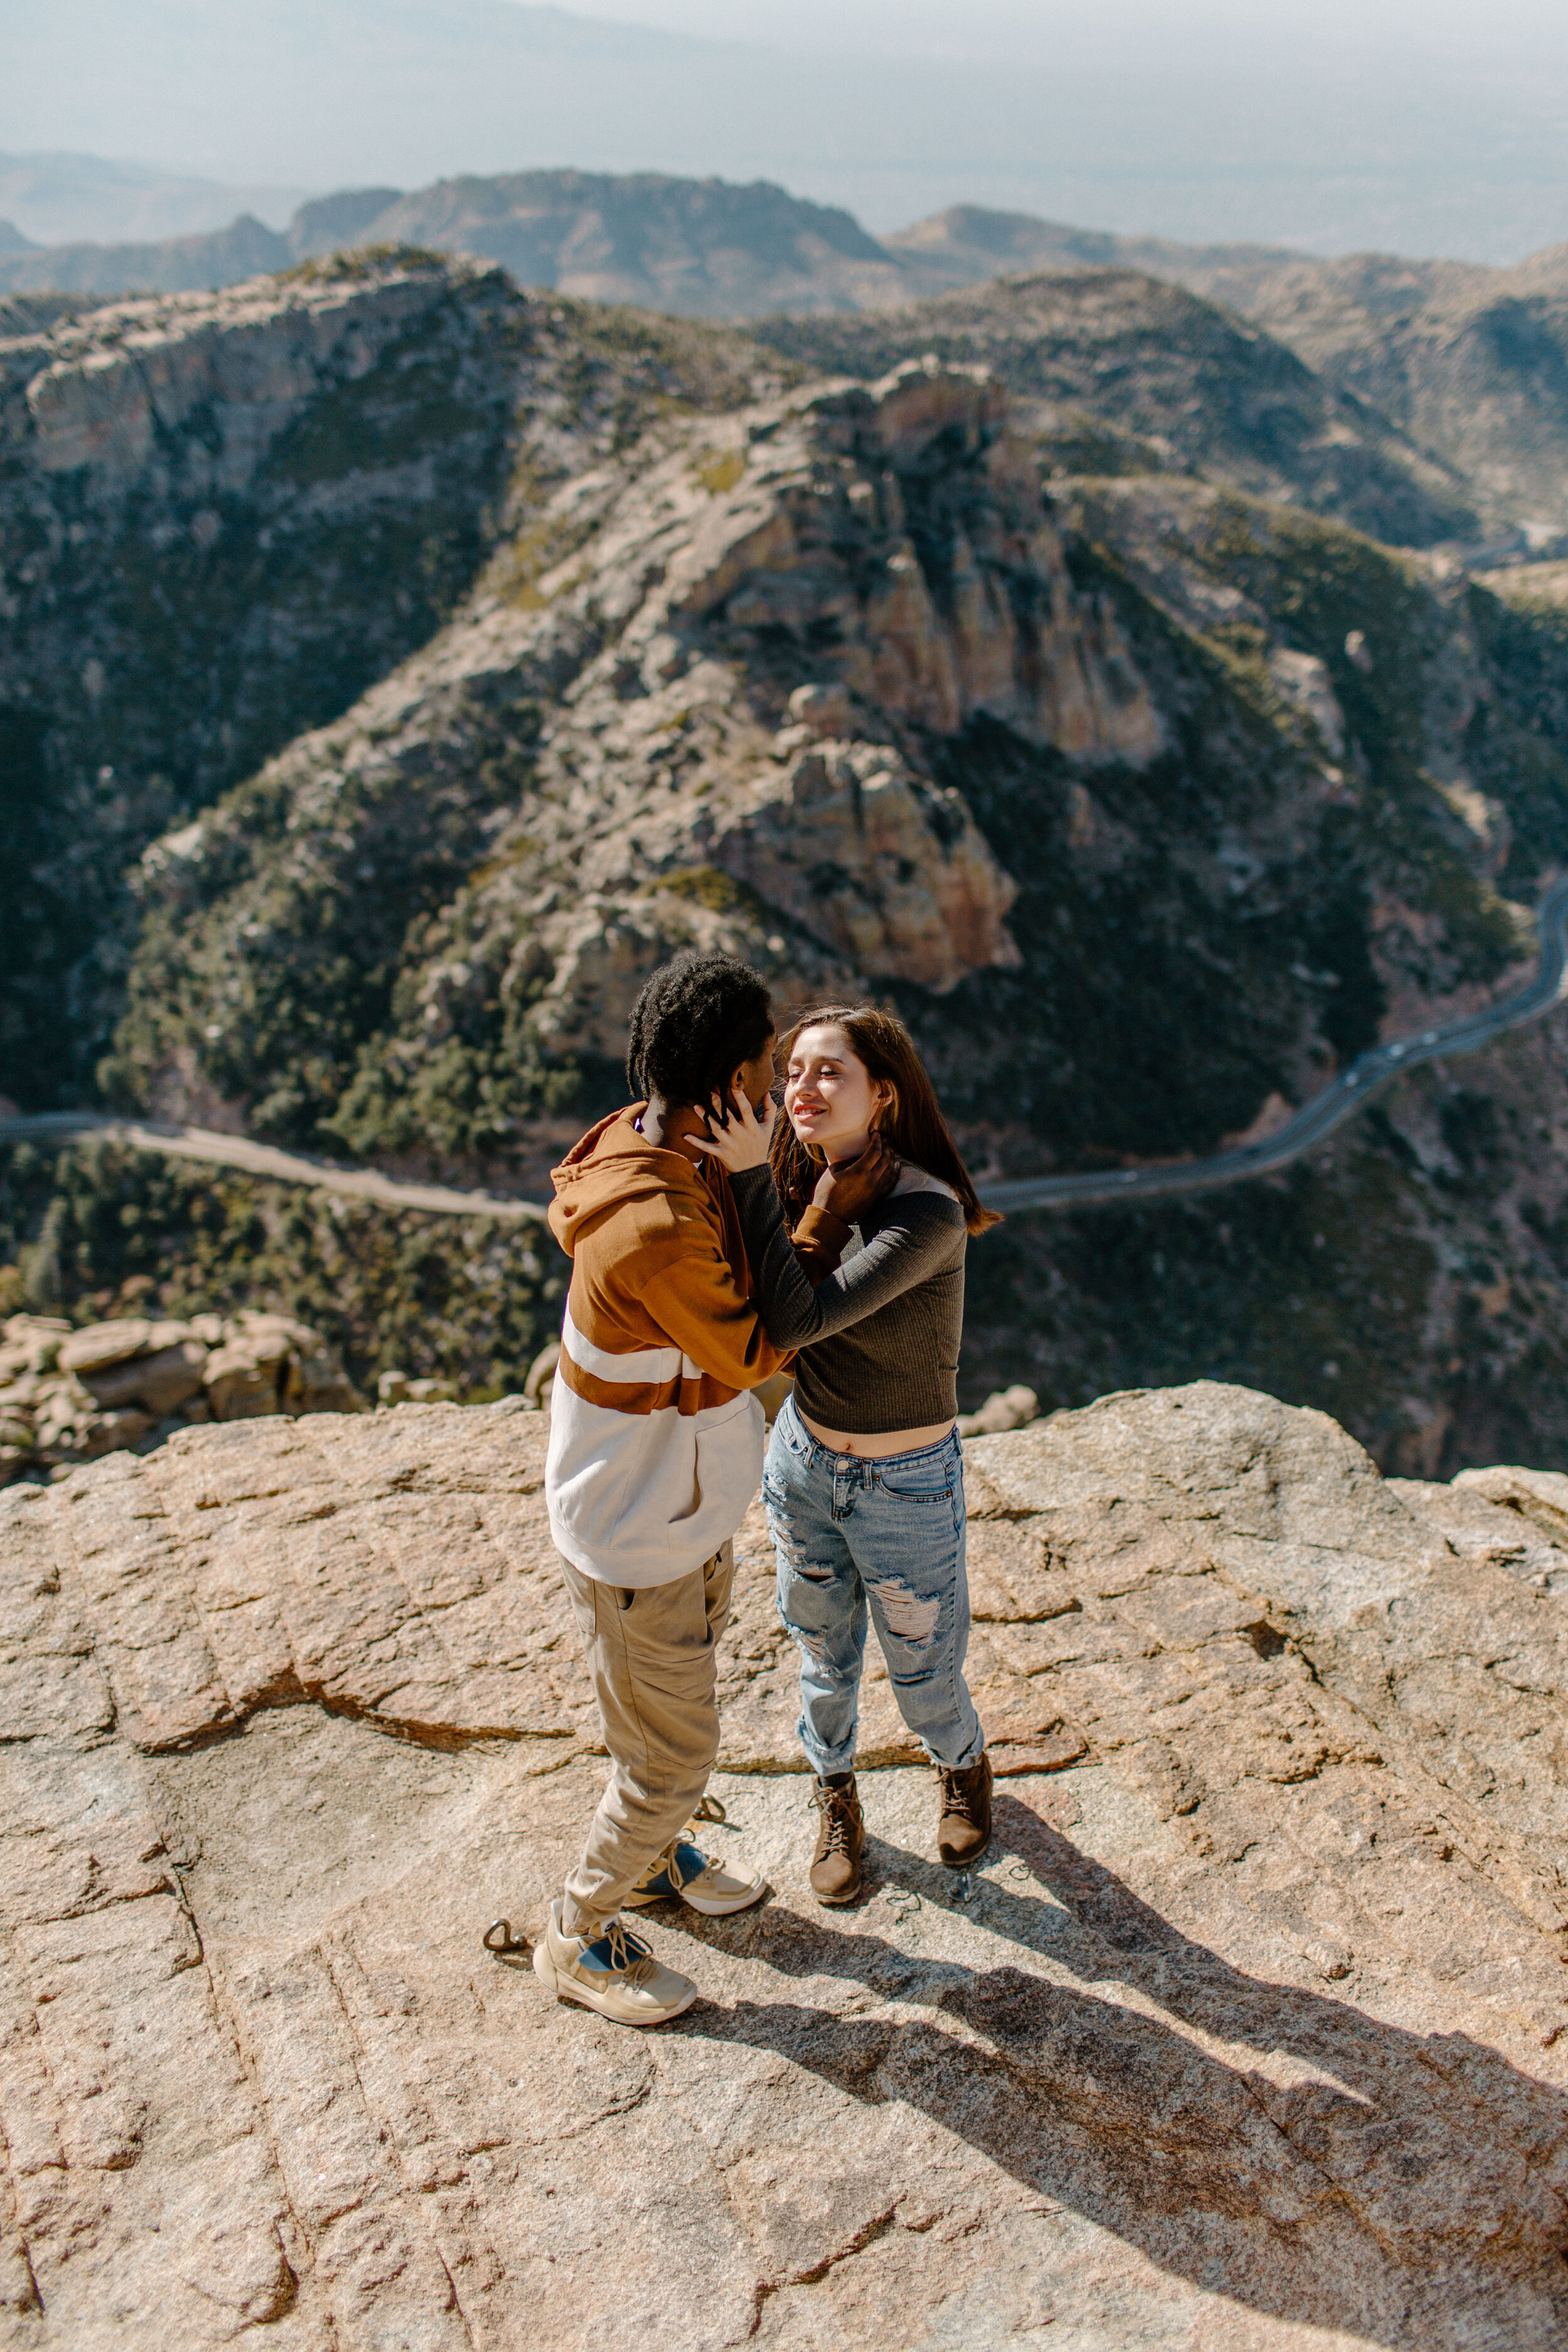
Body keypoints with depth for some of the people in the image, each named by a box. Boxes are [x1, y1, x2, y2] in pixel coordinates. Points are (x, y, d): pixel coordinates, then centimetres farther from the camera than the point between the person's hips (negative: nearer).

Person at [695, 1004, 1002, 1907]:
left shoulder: (929, 1213, -30)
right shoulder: (805, 1182, -10)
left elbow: (797, 1319, -37)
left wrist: (751, 1177, -38)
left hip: (908, 1488, -5)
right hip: (805, 1458, 5)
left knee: (926, 1679, 18)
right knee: (825, 1656, 24)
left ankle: (965, 1766, 53)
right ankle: (838, 1802, 53)